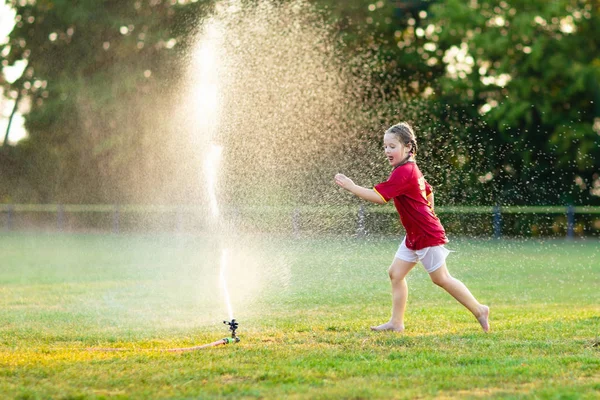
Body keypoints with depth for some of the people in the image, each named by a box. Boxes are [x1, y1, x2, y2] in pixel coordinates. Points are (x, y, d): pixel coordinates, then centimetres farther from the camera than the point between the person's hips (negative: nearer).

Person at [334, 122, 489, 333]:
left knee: (441, 279, -1)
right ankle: (396, 322, 9)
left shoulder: (403, 173, -22)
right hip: (414, 235, 10)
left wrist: (351, 186, -23)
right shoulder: (412, 169, 10)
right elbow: (429, 192, 23)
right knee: (395, 273, 7)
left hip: (427, 235, -10)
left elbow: (378, 196, -28)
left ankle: (479, 311, 9)